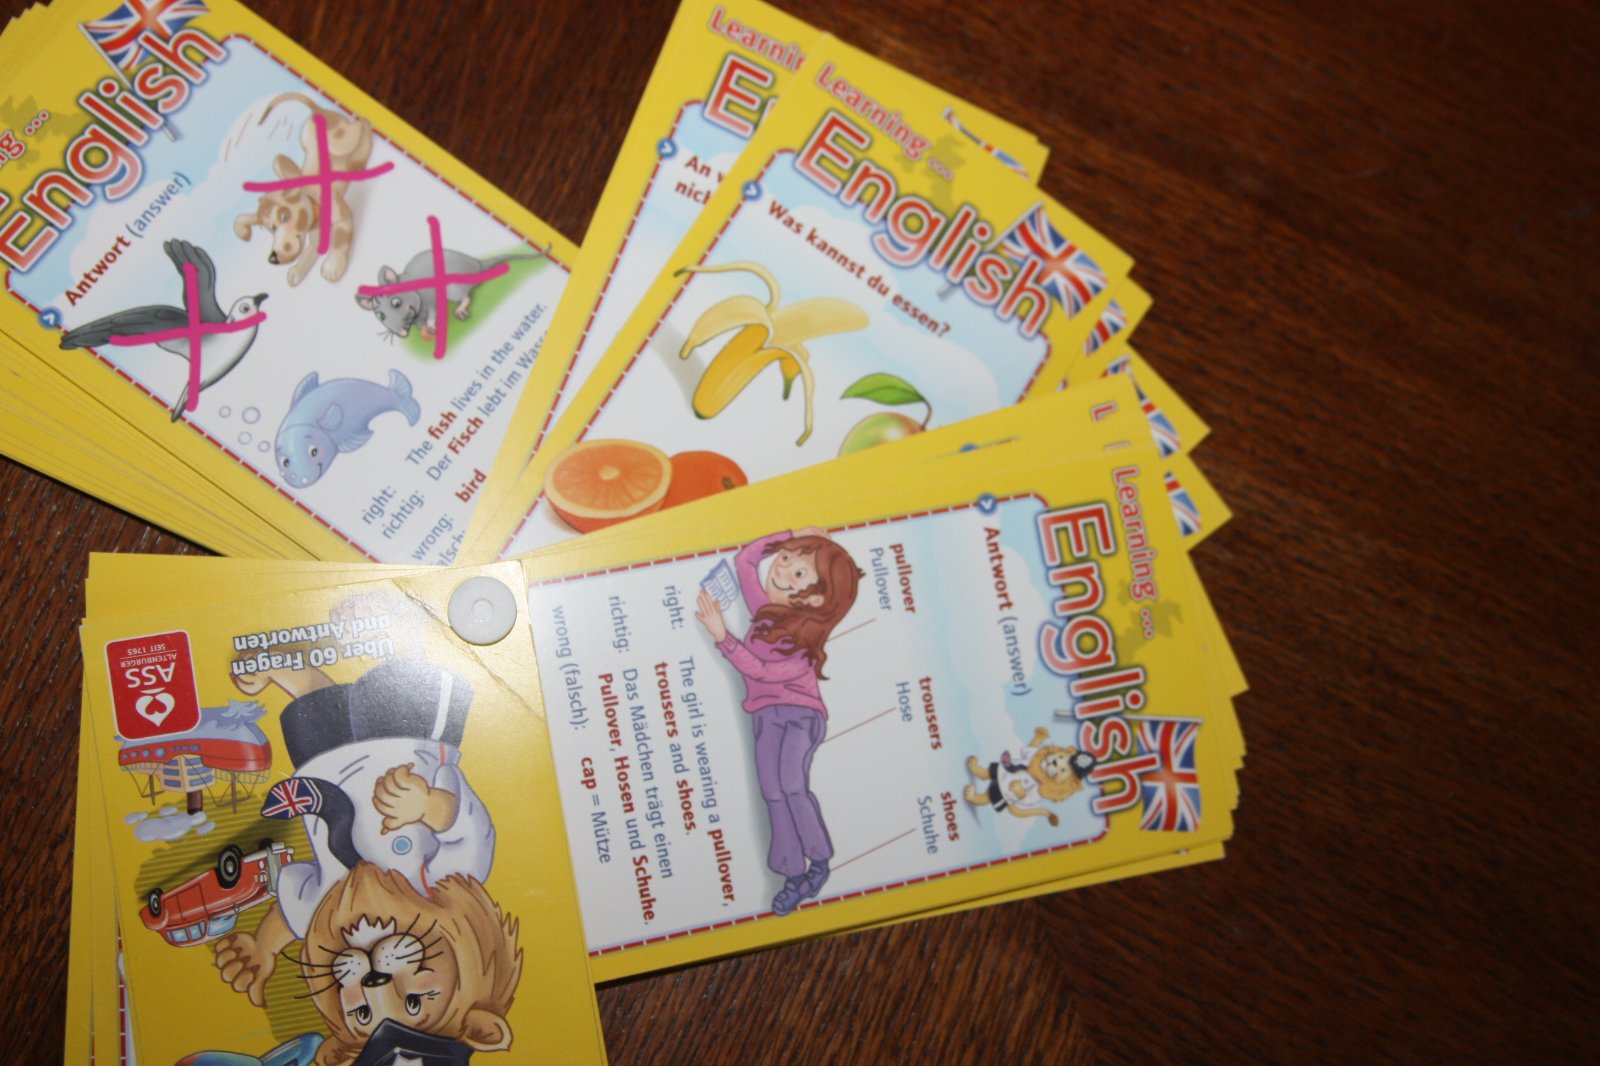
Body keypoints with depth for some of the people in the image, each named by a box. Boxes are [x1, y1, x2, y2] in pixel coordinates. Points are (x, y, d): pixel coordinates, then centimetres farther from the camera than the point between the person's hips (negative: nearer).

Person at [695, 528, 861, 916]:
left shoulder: (805, 647, -14)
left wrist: (722, 636, -26)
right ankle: (794, 874, -4)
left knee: (791, 783, -24)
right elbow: (745, 559, 13)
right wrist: (792, 536, 8)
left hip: (801, 712, -5)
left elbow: (761, 670, -23)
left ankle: (819, 859, -5)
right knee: (773, 790, -8)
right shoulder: (765, 609, 4)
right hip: (766, 714, 5)